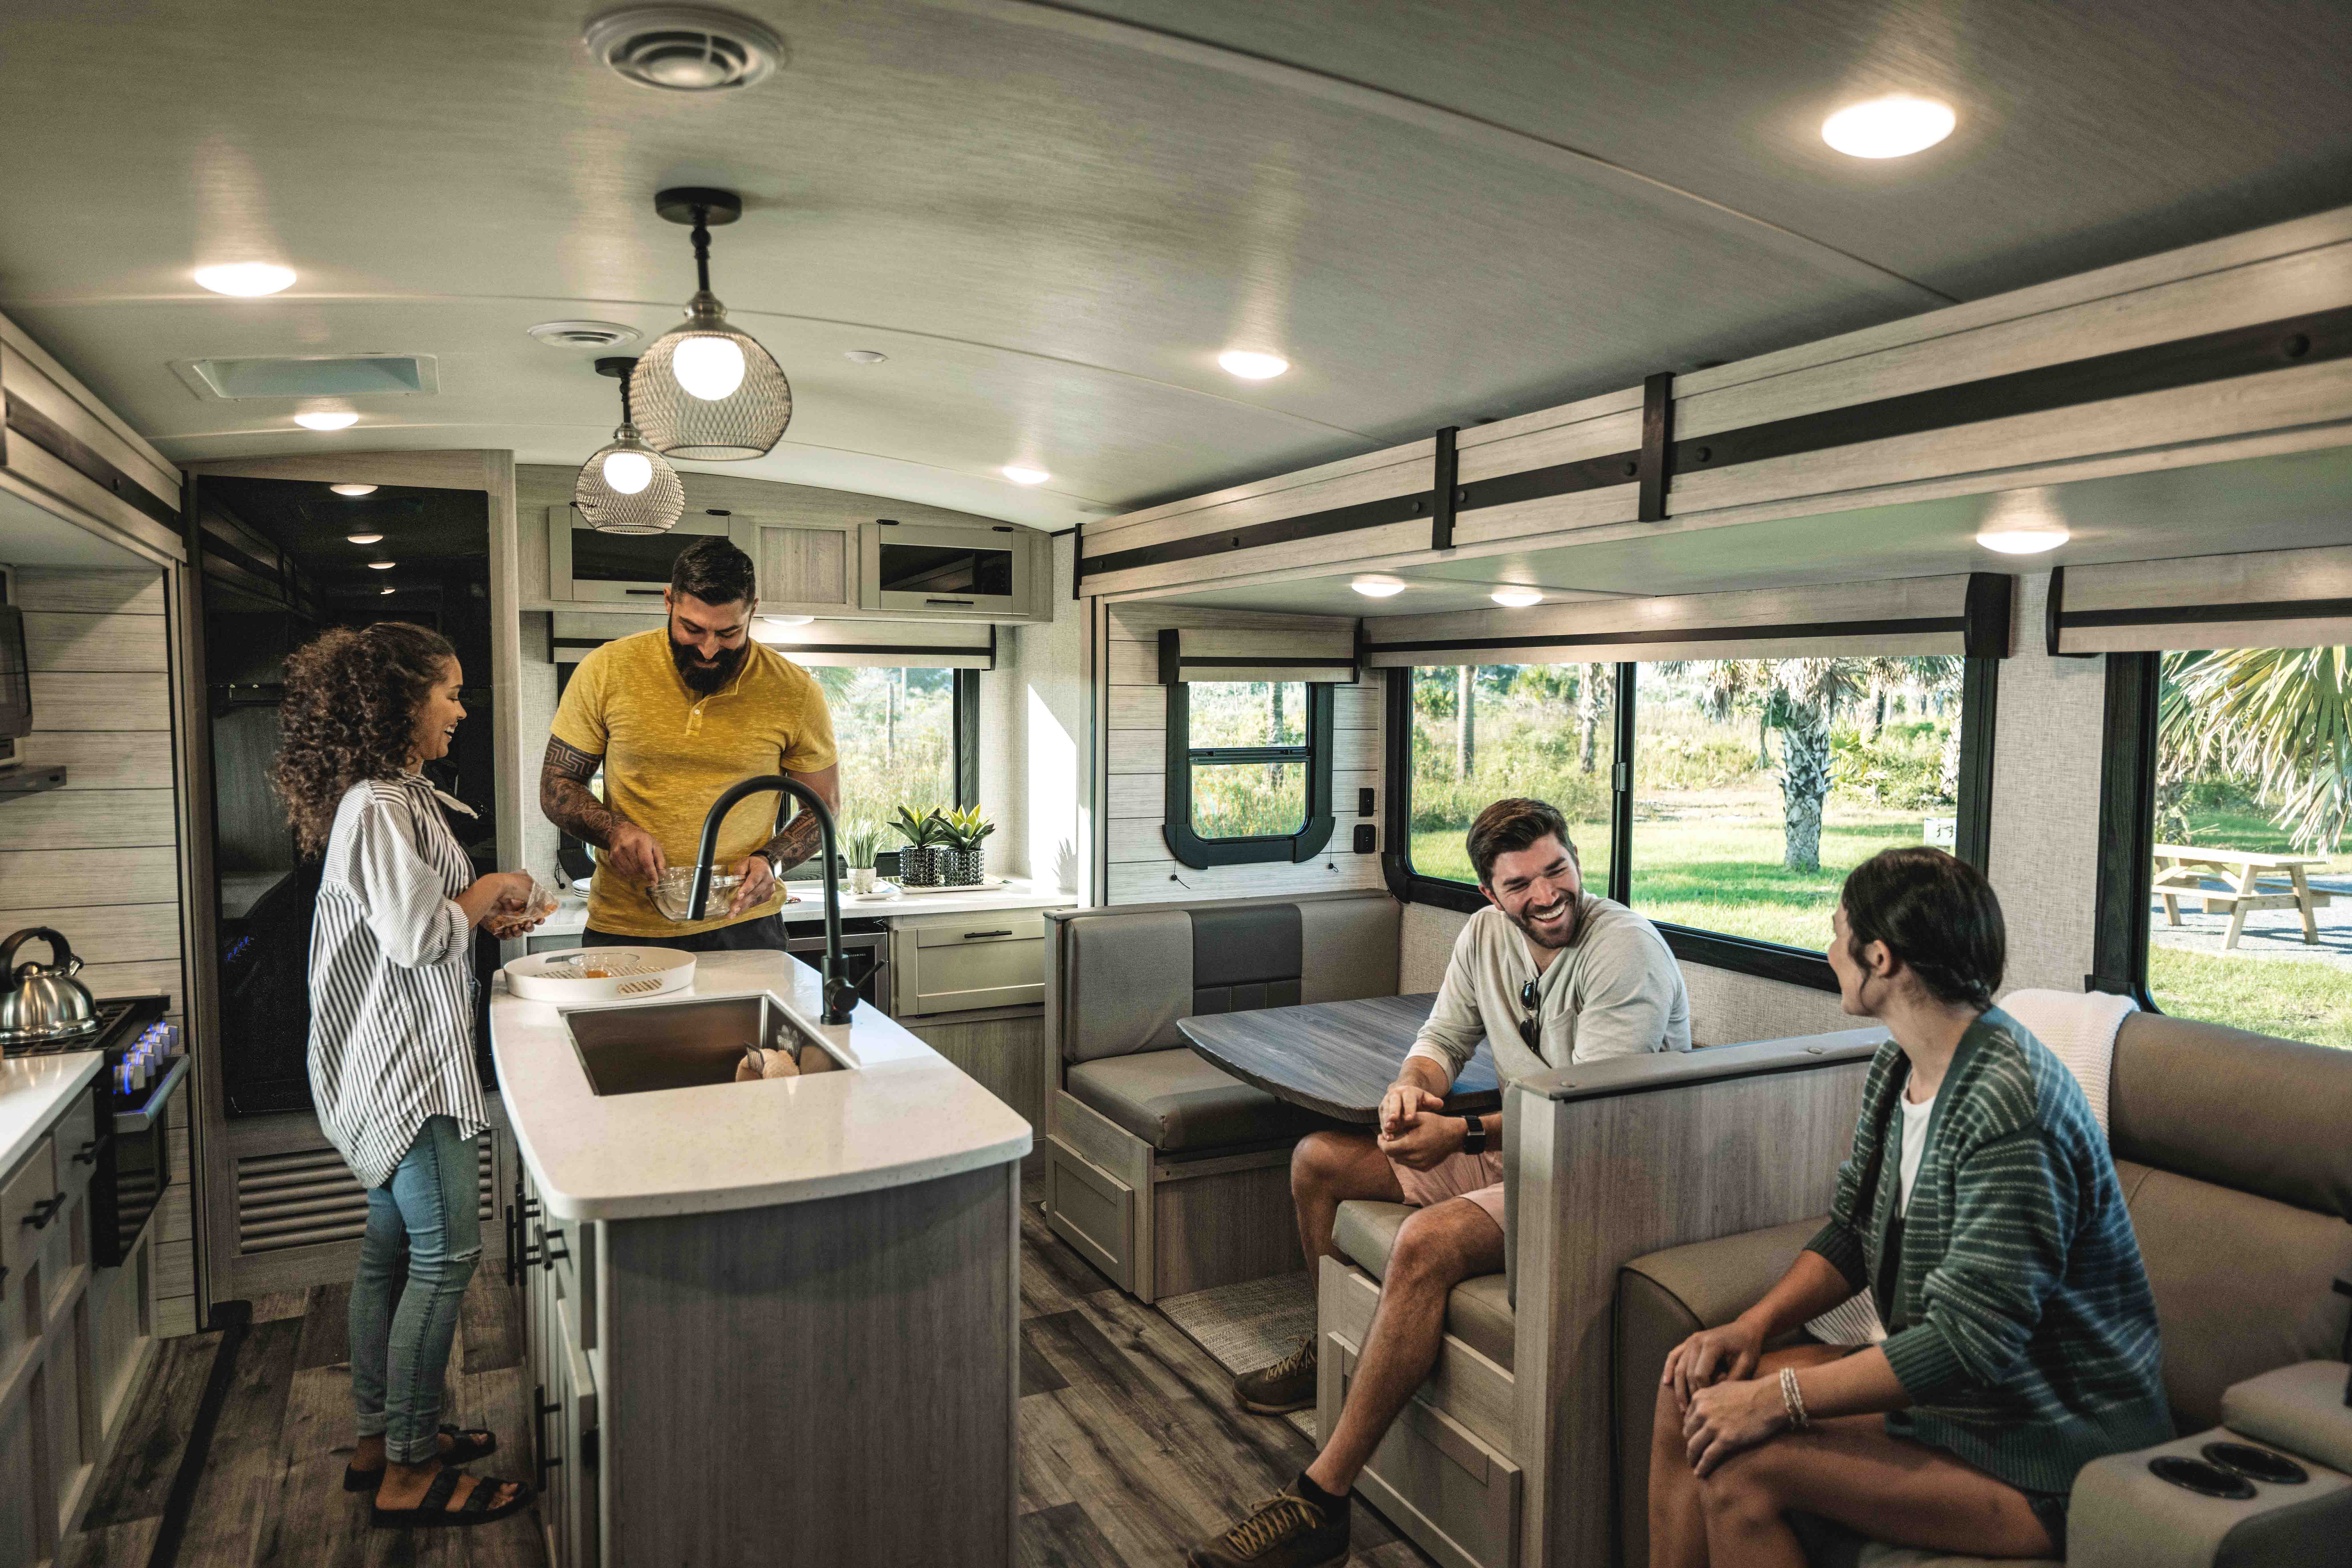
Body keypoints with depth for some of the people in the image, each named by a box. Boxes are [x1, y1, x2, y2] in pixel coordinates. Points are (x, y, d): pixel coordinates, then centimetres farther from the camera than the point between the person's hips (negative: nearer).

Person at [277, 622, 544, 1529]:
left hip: (395, 1061, 11)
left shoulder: (393, 796, 14)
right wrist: (485, 894, -8)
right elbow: (415, 935, -23)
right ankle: (409, 1473, 6)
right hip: (404, 1060, -11)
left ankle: (381, 1441, 28)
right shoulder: (378, 806, -20)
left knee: (391, 1247, 16)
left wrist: (479, 915, 10)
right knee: (446, 1252, -5)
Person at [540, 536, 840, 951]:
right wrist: (614, 830, -16)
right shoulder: (606, 671, -4)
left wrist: (770, 861, -14)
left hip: (743, 924, 0)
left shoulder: (795, 692, -6)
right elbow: (556, 787, 5)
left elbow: (824, 808, 5)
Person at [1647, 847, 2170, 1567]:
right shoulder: (1898, 1068, 3)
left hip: (2051, 1458, -9)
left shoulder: (2007, 1108, -28)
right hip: (1943, 1383, 9)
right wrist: (1752, 1327, -5)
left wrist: (1778, 1398, -25)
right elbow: (1851, 1236, 11)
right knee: (1691, 1396, 0)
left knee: (1739, 1469, -22)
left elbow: (1969, 1344, -29)